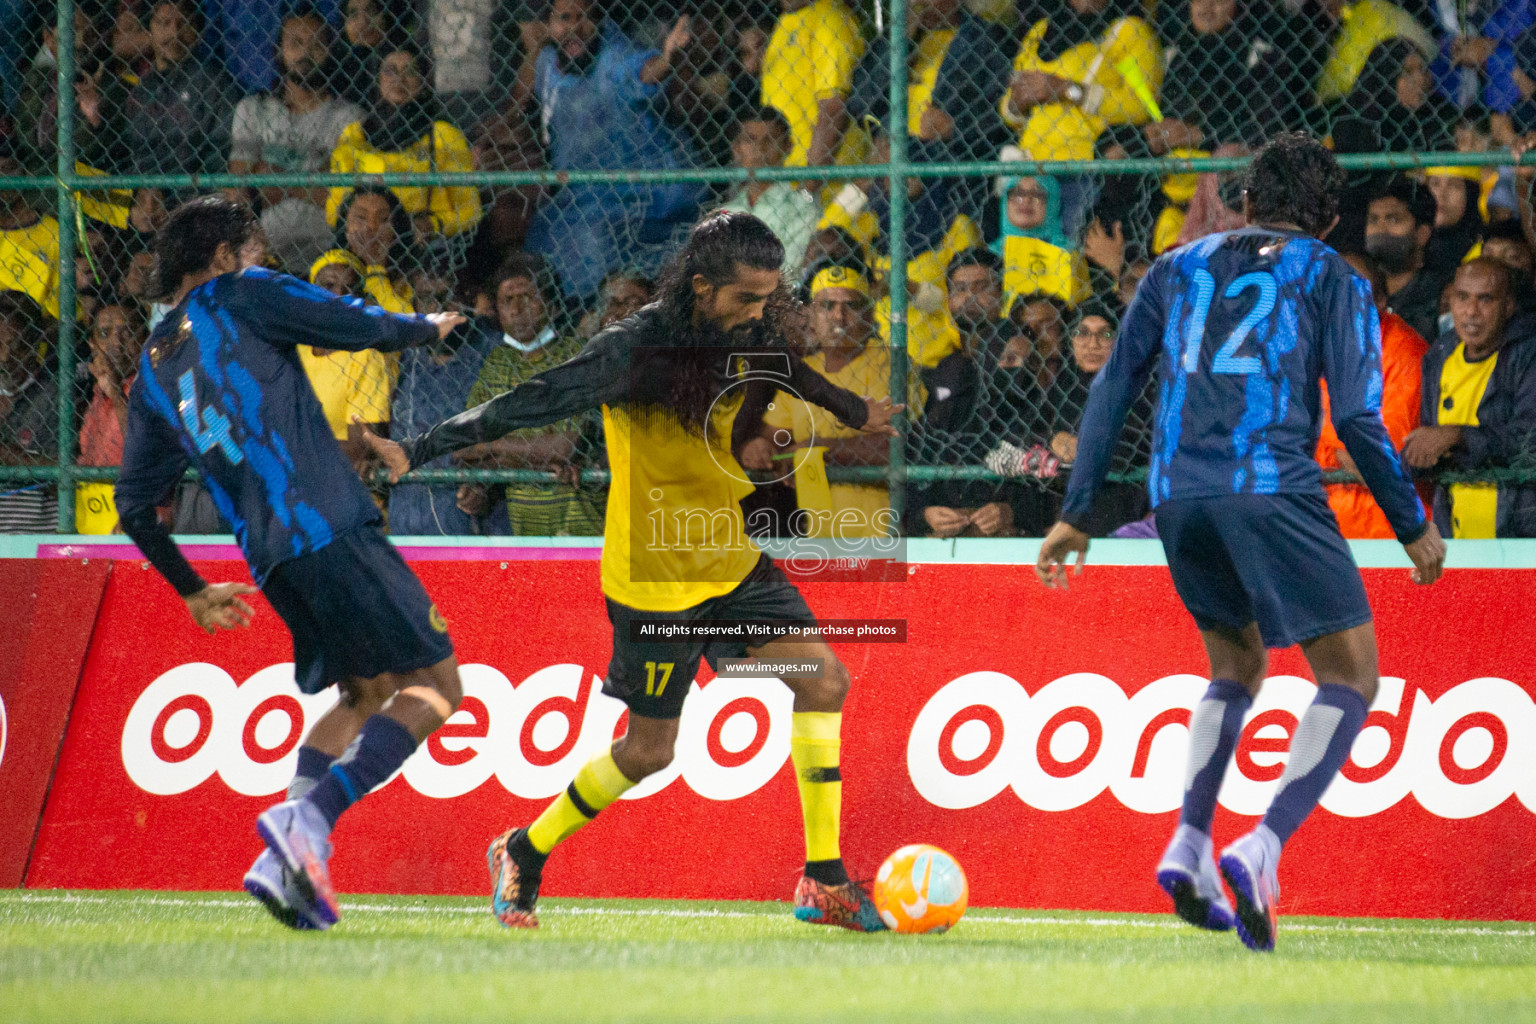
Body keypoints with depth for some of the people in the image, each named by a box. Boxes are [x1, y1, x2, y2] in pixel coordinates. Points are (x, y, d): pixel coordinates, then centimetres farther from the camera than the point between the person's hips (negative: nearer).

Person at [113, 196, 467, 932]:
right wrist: (427, 327, 23)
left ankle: (288, 857, 2)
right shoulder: (242, 298, 5)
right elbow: (361, 326, 2)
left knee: (364, 693, 21)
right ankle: (307, 816, -23)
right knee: (434, 685, -4)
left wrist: (193, 591, 31)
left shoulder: (151, 371, 20)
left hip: (268, 559, 7)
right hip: (331, 528, -7)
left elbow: (135, 505, 20)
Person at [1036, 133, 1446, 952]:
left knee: (1237, 669, 24)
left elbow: (1112, 388, 17)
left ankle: (1189, 846, 6)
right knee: (1350, 680, 3)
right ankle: (1261, 850, -18)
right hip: (1271, 487, -5)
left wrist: (1075, 513, 20)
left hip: (1177, 496, 5)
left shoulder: (1179, 268, 22)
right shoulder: (1331, 279, 12)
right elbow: (1357, 418, 3)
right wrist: (1414, 529, 12)